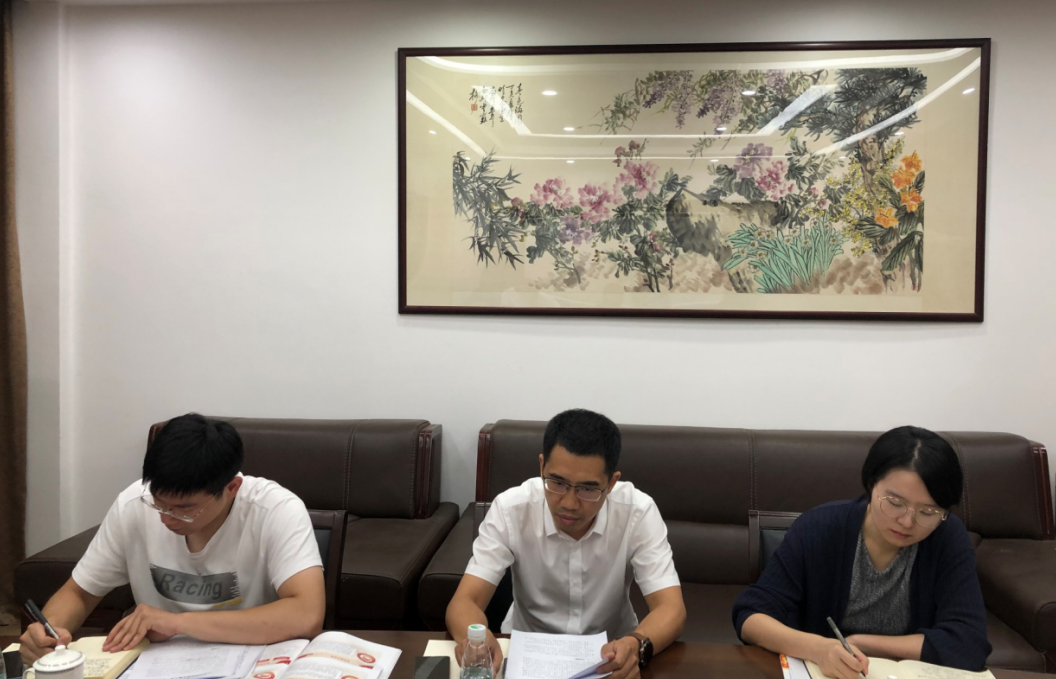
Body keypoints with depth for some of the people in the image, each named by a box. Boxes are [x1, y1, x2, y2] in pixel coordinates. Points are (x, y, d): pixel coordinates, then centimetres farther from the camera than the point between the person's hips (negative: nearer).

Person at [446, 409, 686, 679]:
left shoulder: (638, 511, -18)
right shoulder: (510, 509, -18)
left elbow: (671, 608, -20)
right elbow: (464, 602, -19)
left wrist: (636, 644, -41)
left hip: (611, 652, 1)